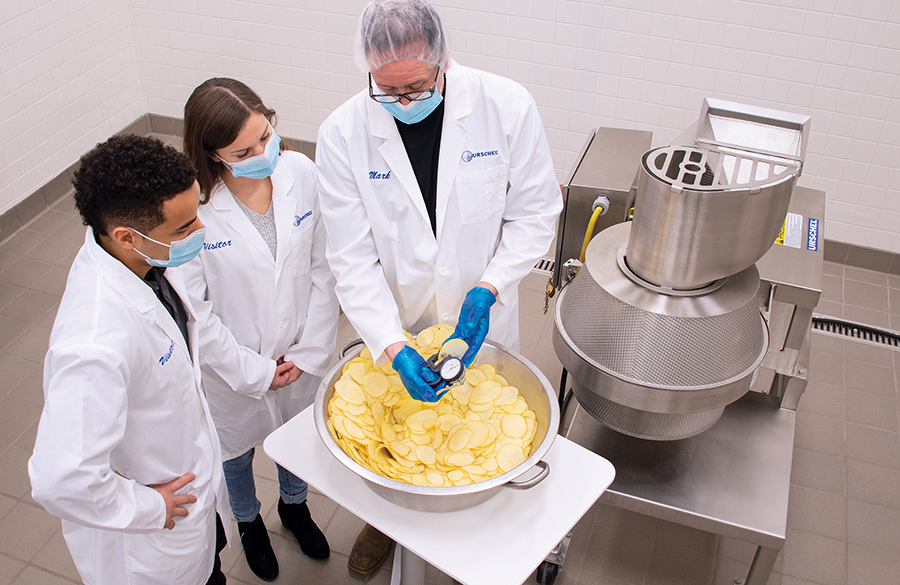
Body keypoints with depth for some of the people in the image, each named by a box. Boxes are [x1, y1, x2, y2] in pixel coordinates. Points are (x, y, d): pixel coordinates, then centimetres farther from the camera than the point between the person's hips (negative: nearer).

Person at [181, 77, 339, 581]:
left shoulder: (302, 173, -18)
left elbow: (324, 269, -8)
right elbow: (193, 312, -19)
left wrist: (310, 350, -8)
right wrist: (256, 371, -13)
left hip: (301, 359, 3)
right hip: (233, 369, -2)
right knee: (236, 447, 26)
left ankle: (295, 506, 61)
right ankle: (248, 521, 58)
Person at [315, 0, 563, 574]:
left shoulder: (507, 106, -20)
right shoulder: (342, 134, -19)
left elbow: (535, 212, -9)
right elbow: (353, 258, -18)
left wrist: (487, 289, -21)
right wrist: (394, 346, -29)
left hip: (480, 320, 0)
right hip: (391, 328, 0)